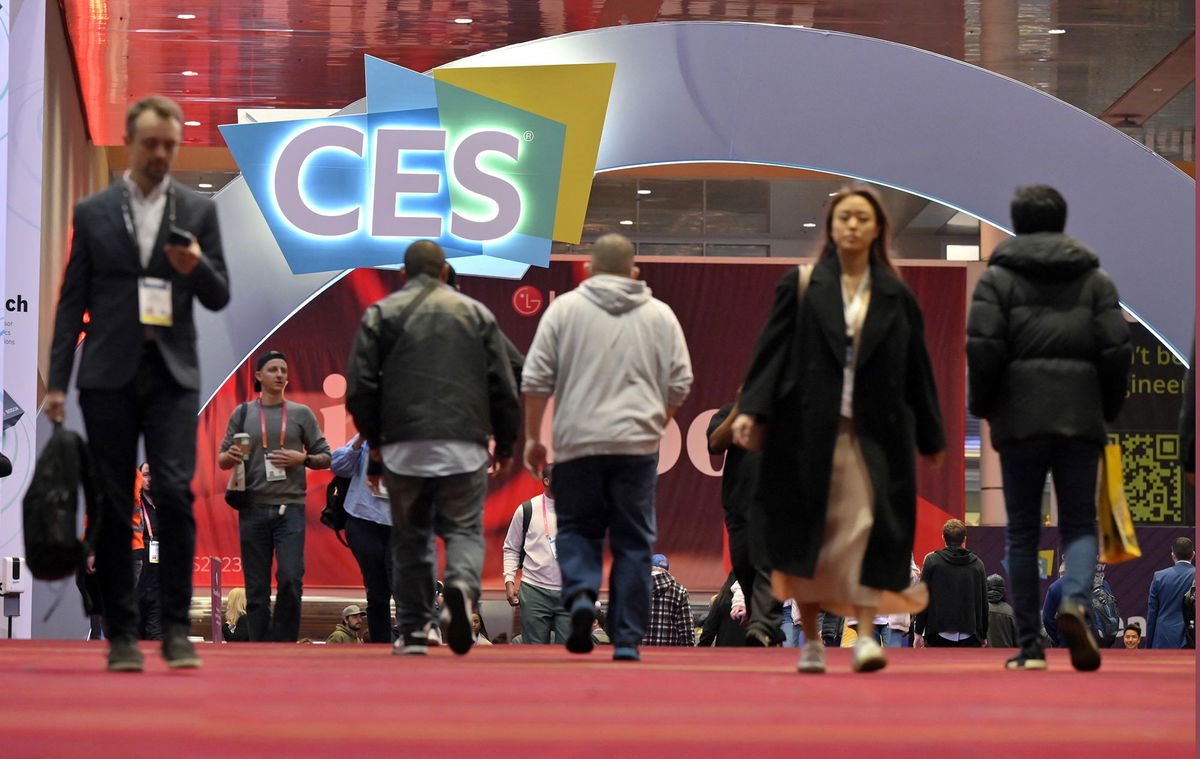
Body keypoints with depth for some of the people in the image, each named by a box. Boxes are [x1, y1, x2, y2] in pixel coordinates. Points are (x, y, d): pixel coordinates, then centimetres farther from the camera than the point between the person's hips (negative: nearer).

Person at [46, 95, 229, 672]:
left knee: (175, 493, -14)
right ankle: (122, 634, 7)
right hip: (108, 375, 0)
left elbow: (219, 299, 8)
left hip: (172, 375, 0)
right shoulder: (93, 213, 9)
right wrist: (57, 382, 2)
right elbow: (72, 301, 8)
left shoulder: (198, 212, 9)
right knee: (114, 506, 1)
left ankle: (176, 627, -7)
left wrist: (197, 267, -14)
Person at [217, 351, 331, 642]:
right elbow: (221, 460, 12)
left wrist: (302, 458, -8)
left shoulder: (301, 414, 10)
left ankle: (284, 643, -2)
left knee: (290, 580, -14)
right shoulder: (243, 413, 11)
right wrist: (231, 456, -11)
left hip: (290, 507, -1)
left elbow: (325, 457, 11)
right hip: (253, 508, 1)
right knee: (257, 588, 2)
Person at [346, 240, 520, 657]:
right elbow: (504, 387, 8)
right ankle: (462, 584, -26)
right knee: (464, 528, 5)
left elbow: (361, 387, 3)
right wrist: (505, 444, 17)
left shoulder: (381, 313, 8)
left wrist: (373, 437, 16)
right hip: (464, 444, 0)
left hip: (403, 446, 0)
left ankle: (414, 628, 8)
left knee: (411, 536, 10)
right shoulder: (477, 313, 11)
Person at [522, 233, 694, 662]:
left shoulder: (565, 308, 4)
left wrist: (533, 437, 8)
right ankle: (627, 639, 4)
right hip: (638, 442, 1)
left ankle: (580, 594, -14)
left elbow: (536, 380, 1)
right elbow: (680, 384, 9)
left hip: (577, 440, -1)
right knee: (633, 541, 6)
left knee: (577, 528, 12)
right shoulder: (660, 315, 9)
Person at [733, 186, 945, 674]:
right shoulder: (800, 287, 5)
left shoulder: (896, 297, 9)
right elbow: (771, 351, 0)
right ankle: (810, 641, 11)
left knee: (868, 527, -13)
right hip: (807, 428, 0)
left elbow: (916, 369, 12)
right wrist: (751, 410, -13)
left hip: (874, 432, 0)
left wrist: (930, 438, 13)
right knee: (806, 535, 2)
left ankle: (865, 634, -15)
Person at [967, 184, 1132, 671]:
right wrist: (1107, 408, 15)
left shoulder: (998, 277, 4)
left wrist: (982, 405, 6)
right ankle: (1075, 600, -24)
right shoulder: (1094, 278, 11)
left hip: (1020, 419, -1)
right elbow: (1116, 349, 3)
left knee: (1022, 532, 6)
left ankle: (1028, 645, 4)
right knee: (1079, 522, 6)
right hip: (1080, 417, 1)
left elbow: (982, 347, -7)